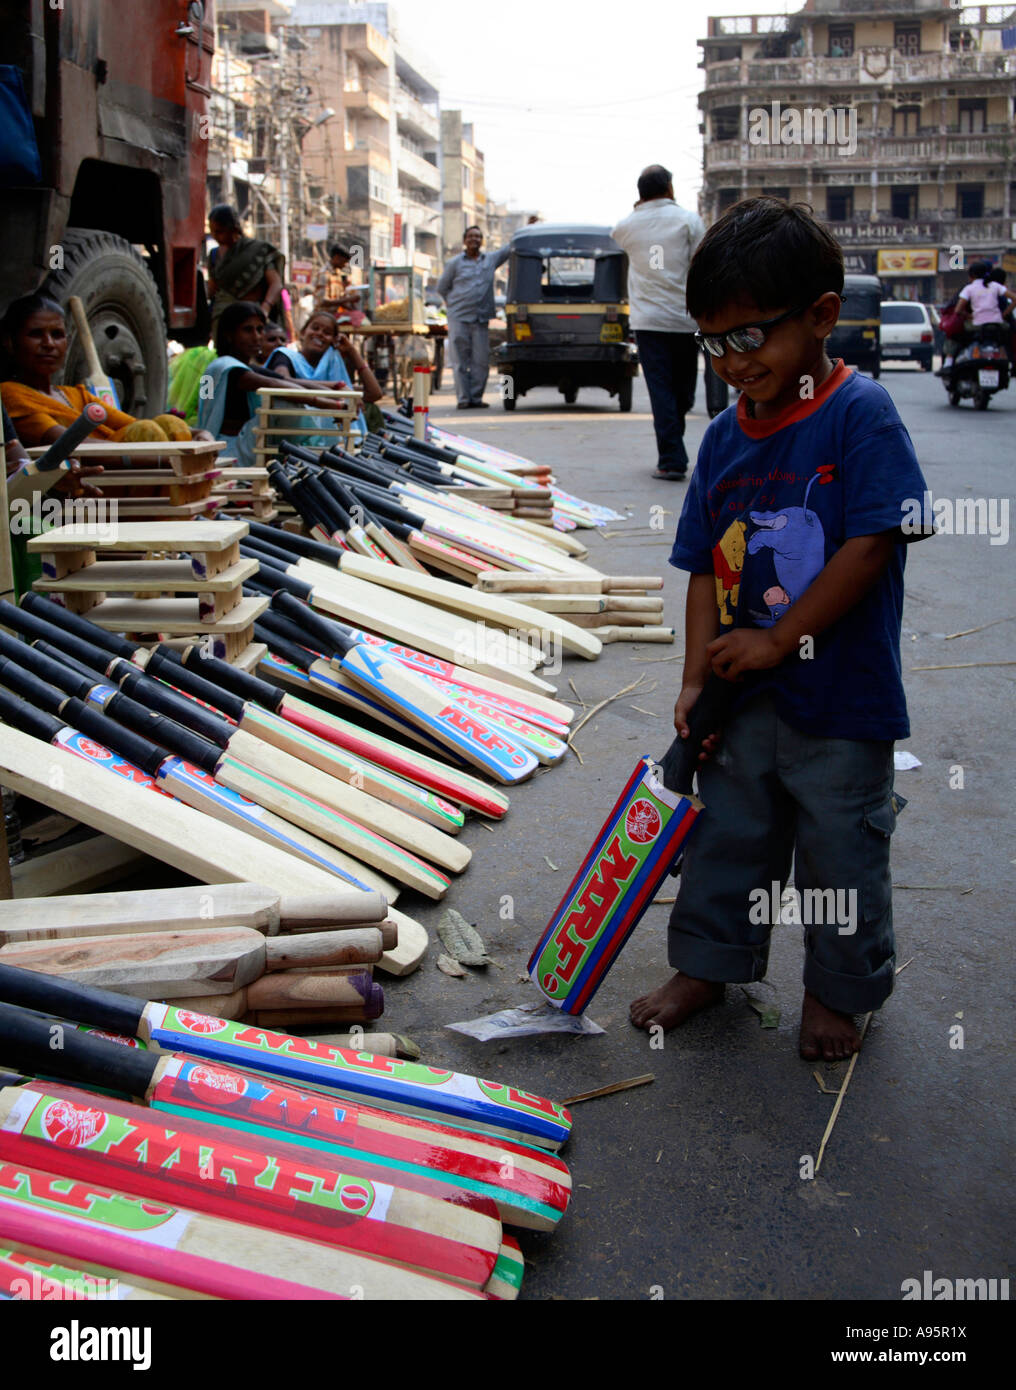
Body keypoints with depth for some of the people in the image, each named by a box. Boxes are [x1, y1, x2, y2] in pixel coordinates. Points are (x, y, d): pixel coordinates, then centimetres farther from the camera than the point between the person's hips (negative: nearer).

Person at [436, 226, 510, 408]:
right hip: (459, 318, -2)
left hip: (481, 319, 2)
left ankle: (476, 398, 4)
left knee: (481, 361, -3)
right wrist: (454, 303, 13)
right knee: (461, 361, -4)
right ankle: (464, 399, -1)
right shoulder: (455, 263, 7)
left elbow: (510, 248, 23)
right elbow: (441, 287, 14)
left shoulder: (491, 259, 14)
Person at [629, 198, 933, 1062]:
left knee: (840, 852, 10)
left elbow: (872, 544, -20)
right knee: (727, 833, 17)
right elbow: (706, 568, 6)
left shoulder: (861, 415, -14)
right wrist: (697, 679, -3)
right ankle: (707, 964, 35)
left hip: (841, 699, -5)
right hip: (746, 698, 5)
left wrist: (777, 639, -18)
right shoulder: (725, 438, 4)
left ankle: (839, 990, 30)